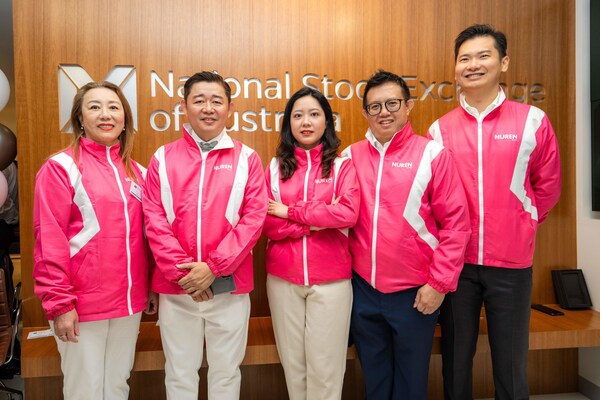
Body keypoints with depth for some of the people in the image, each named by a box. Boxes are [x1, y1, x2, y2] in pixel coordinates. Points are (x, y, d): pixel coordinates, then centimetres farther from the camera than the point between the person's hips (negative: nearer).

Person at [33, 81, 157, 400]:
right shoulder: (61, 167, -7)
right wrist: (59, 302, -14)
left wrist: (150, 287, 12)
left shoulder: (135, 171, 9)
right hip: (83, 303, -5)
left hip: (129, 301, 5)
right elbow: (49, 239, -12)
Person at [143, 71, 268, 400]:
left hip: (229, 285, 0)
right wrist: (182, 271, -13)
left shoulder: (246, 159, 1)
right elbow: (154, 221, -3)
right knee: (180, 373, 16)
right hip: (175, 286, 1)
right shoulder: (163, 159, 4)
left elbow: (254, 218, -7)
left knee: (226, 371, 15)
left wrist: (214, 267, -15)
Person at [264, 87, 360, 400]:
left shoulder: (342, 165, 1)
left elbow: (348, 214, -15)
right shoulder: (275, 167, 6)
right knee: (292, 361, 14)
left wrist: (290, 212, -11)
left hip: (331, 279, -2)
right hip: (283, 278, 2)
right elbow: (267, 223, -3)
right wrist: (317, 219, -14)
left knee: (325, 365, 7)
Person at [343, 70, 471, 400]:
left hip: (414, 294, -2)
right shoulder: (352, 156, 3)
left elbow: (456, 223, -8)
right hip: (363, 289, 3)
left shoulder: (431, 154, -6)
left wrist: (440, 283, -10)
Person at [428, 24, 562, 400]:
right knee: (456, 360, 14)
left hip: (512, 262, 0)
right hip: (456, 261, 1)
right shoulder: (440, 129, 1)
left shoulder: (533, 121, 0)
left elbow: (548, 186, 7)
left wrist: (519, 225, 8)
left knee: (511, 362, 12)